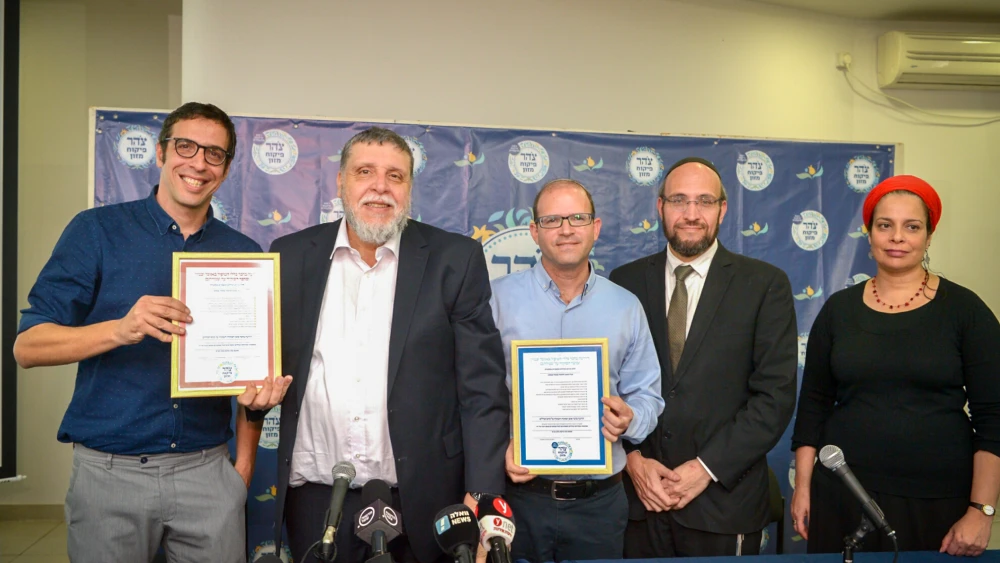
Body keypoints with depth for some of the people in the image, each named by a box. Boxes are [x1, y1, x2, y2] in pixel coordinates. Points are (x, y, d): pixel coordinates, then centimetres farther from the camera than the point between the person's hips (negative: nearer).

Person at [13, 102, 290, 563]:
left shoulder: (244, 254, 5)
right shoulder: (97, 231, -2)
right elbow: (27, 346, -7)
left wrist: (244, 466, 1)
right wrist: (121, 329, -25)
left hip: (208, 472, 2)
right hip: (110, 471, -1)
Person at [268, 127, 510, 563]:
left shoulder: (455, 260, -3)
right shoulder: (292, 256, 5)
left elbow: (482, 389, -5)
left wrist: (482, 495, -11)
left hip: (421, 500, -1)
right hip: (315, 500, 2)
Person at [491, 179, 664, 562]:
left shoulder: (626, 307, 5)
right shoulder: (499, 298, -2)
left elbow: (647, 395, 9)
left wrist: (629, 419, -12)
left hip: (600, 501, 2)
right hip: (519, 494, -2)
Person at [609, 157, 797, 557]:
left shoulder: (765, 284, -2)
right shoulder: (625, 283, 3)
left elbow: (776, 394, -7)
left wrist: (706, 467, -12)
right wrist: (632, 458, -8)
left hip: (723, 502, -1)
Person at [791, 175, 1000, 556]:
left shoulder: (965, 310, -3)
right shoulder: (839, 309, 2)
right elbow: (813, 404, 5)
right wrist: (803, 486, 2)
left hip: (940, 501, -1)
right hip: (843, 496, 2)